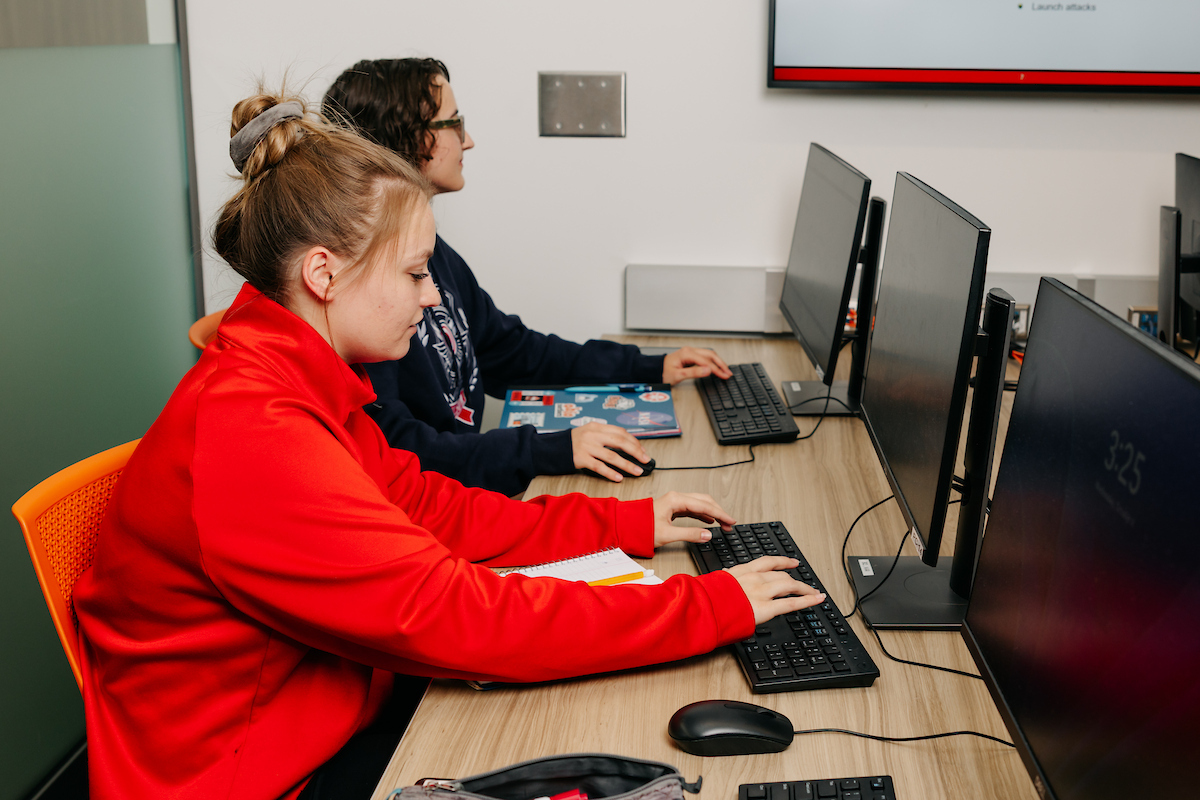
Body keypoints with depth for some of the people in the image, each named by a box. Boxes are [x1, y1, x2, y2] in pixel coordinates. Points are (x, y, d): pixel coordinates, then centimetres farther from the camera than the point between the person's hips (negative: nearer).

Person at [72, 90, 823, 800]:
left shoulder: (308, 380, 0)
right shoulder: (253, 435, -30)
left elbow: (427, 504, 8)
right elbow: (463, 618, -31)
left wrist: (630, 524, 3)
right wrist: (715, 606, -25)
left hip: (329, 721, 8)